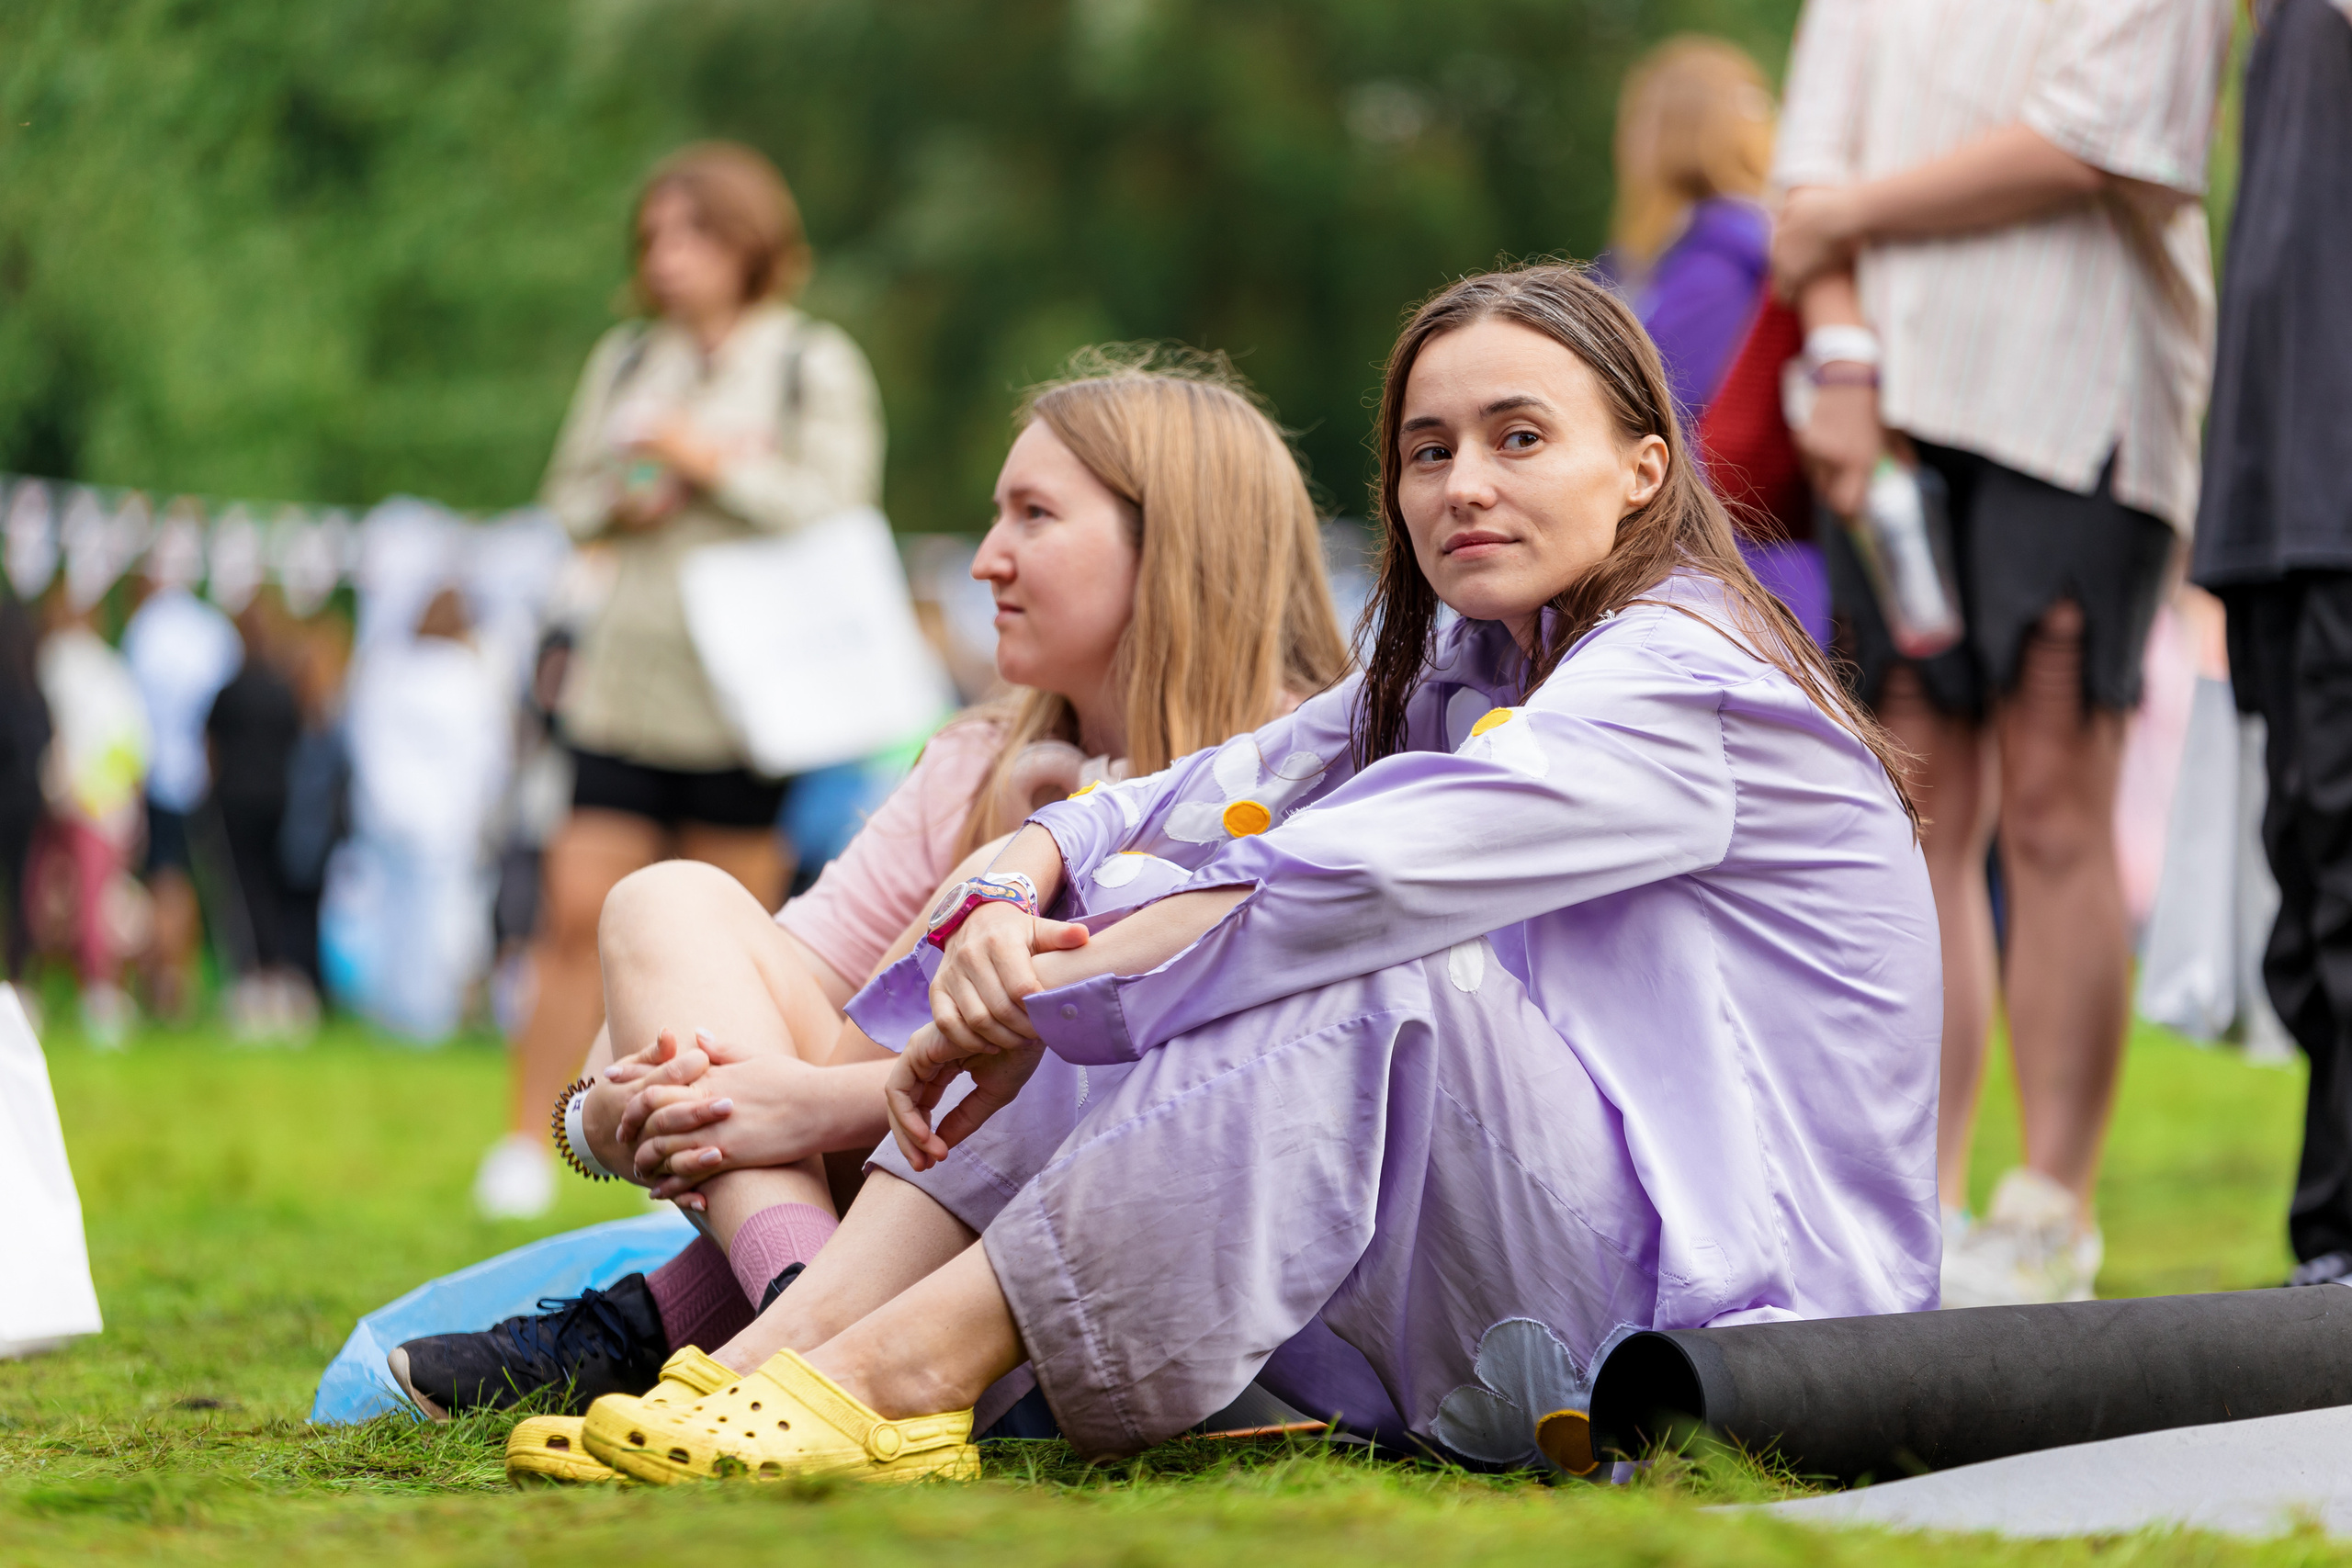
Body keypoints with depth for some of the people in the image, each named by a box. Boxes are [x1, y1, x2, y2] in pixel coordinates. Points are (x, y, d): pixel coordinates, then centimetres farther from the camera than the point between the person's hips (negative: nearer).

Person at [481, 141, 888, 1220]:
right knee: (579, 909, -5)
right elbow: (568, 494, 17)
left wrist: (714, 465, -10)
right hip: (627, 681, 3)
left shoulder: (817, 364, 1)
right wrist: (625, 503, -4)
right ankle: (524, 1147, 1)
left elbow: (835, 507, -7)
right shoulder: (626, 360, 15)